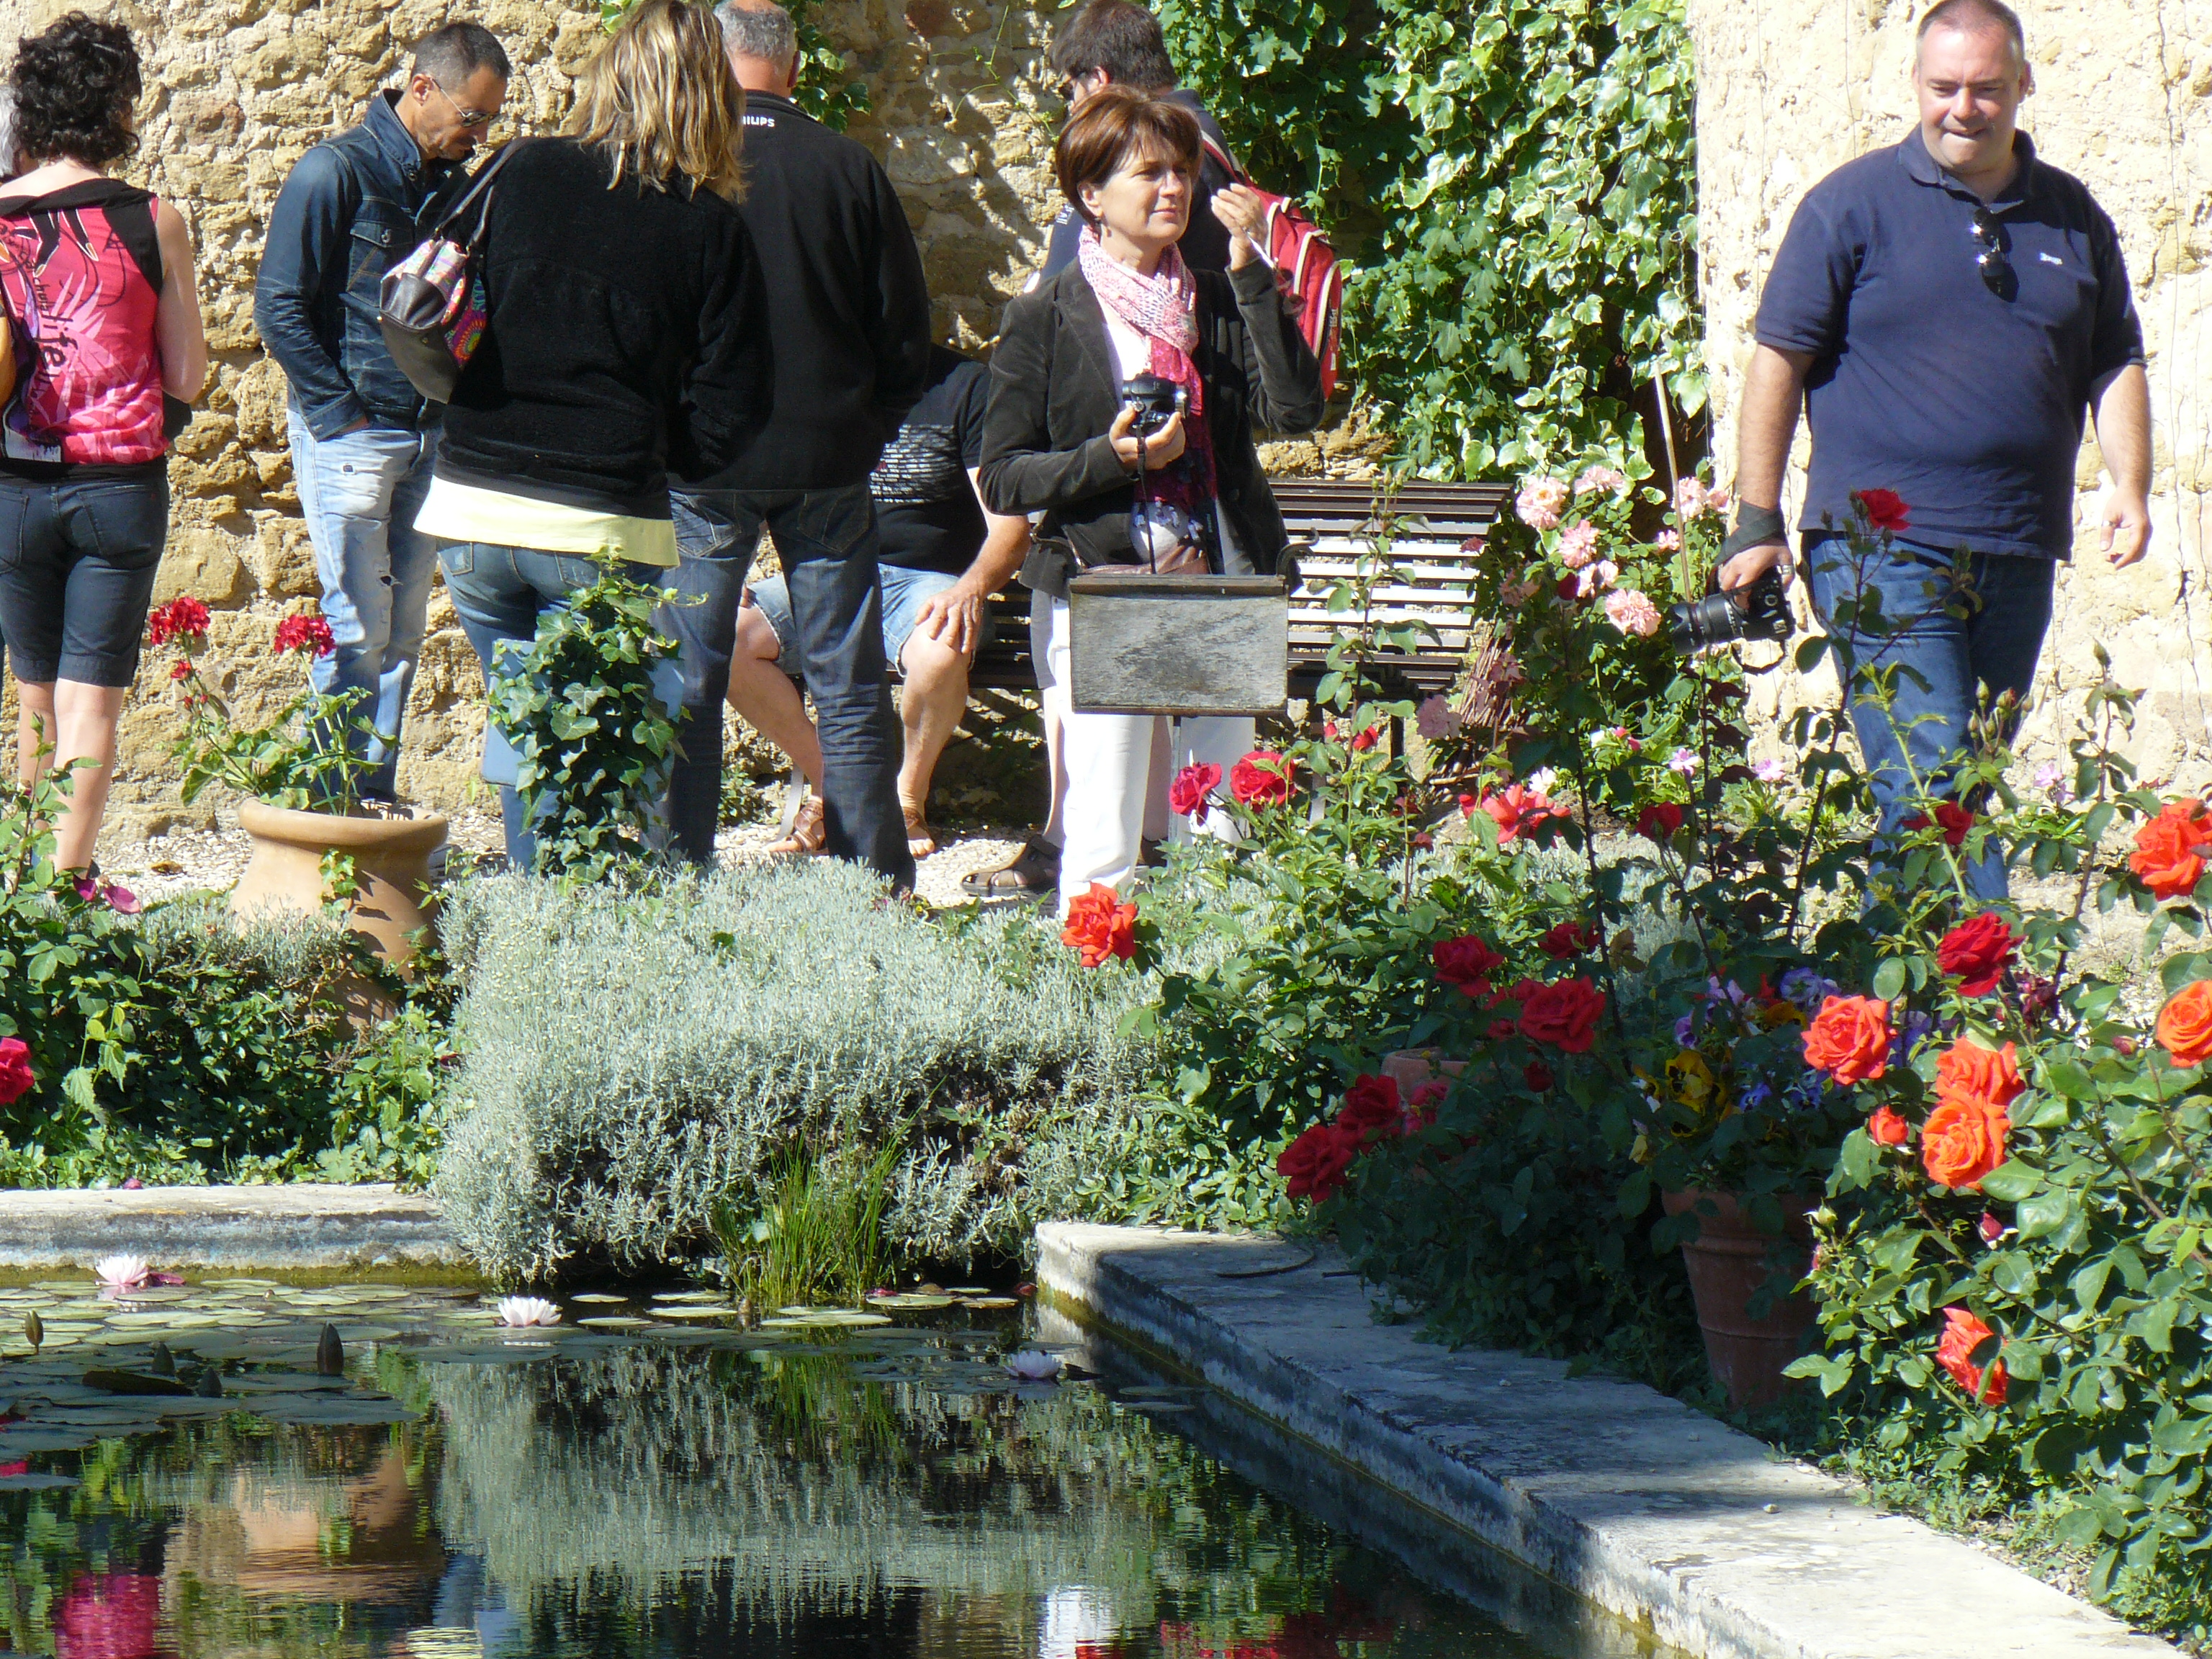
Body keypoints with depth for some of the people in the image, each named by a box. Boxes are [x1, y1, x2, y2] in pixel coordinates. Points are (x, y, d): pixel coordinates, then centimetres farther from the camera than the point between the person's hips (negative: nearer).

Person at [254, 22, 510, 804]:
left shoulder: (456, 187, 10)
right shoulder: (337, 172, -10)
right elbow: (279, 308, -11)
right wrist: (342, 413, -13)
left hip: (430, 438, 6)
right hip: (350, 437, -6)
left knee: (402, 638, 8)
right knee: (357, 633, -7)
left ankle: (377, 798, 14)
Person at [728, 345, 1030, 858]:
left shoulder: (966, 386, -2)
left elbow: (1009, 526, -7)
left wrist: (971, 588, -27)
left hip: (927, 580, -4)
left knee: (939, 653, -39)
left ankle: (910, 798, -8)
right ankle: (828, 782, -5)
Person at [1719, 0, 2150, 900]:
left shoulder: (2070, 216, 13)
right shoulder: (1854, 204, 0)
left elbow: (2115, 363, 18)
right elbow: (1779, 359, -1)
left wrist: (2130, 485, 1)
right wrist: (1756, 521, -6)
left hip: (2018, 557, 5)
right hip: (1883, 551, -5)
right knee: (1933, 790, -16)